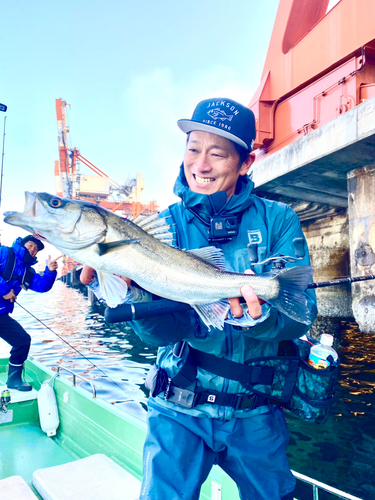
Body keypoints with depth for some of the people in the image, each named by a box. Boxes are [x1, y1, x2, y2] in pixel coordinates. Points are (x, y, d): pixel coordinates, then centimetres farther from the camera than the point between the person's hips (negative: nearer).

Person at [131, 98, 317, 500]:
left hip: (256, 414, 2)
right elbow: (165, 330, -16)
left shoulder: (278, 220, -6)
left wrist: (262, 319, -36)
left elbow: (301, 314, -15)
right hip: (180, 409, -1)